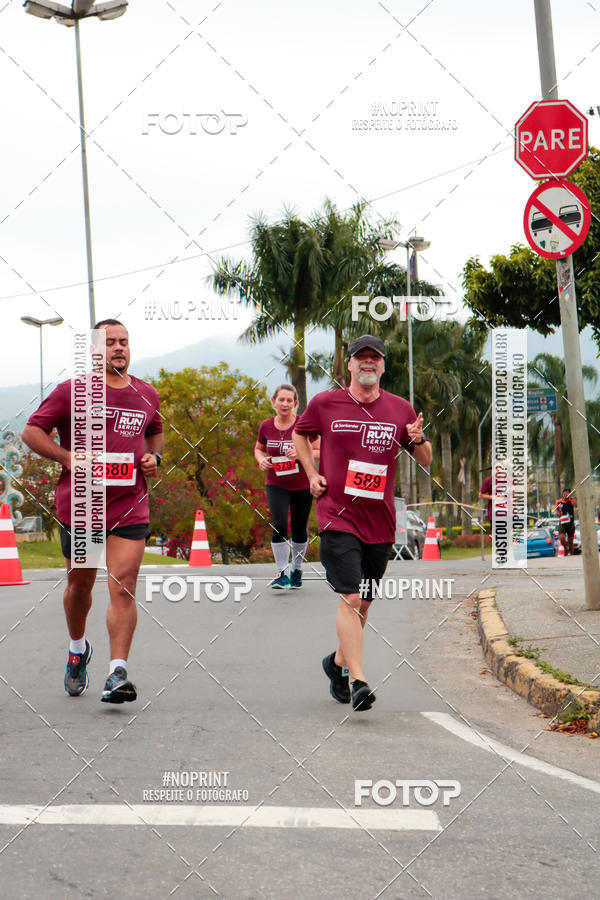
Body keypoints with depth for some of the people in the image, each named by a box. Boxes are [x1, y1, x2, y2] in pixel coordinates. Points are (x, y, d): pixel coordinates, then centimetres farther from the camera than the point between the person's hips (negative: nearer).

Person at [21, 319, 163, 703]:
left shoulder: (147, 395, 10)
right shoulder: (72, 391, -2)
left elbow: (156, 432, 28)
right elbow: (32, 431, -1)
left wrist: (154, 456, 7)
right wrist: (67, 457, -15)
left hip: (130, 506, 1)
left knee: (123, 588, -11)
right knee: (80, 584, 14)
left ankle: (118, 672, -12)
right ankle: (78, 649, 41)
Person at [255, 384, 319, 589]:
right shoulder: (266, 426, -3)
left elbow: (320, 452, -7)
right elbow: (258, 448, 15)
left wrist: (300, 453, -25)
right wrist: (261, 459, -7)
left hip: (302, 485, 0)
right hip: (276, 485, 0)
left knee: (299, 530, 10)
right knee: (279, 525, -18)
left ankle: (296, 569, 33)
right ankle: (282, 573, -8)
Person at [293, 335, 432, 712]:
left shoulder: (400, 409, 5)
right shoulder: (325, 403, 1)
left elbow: (426, 461, 12)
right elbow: (300, 434, 20)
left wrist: (419, 440, -11)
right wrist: (312, 475, 7)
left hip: (380, 522, 3)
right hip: (338, 517, -3)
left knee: (364, 601, 14)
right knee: (350, 598, -15)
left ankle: (339, 662, 36)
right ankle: (357, 681, -17)